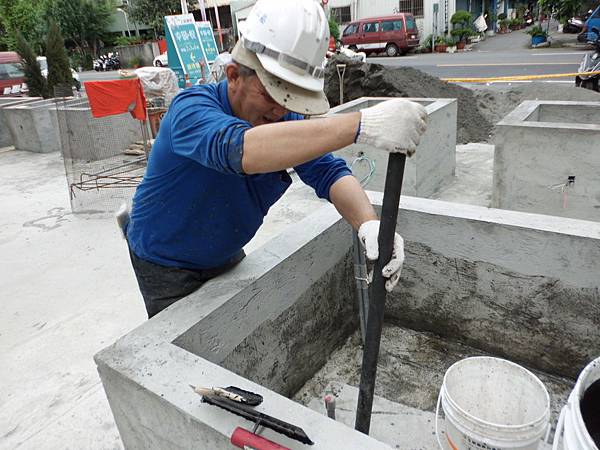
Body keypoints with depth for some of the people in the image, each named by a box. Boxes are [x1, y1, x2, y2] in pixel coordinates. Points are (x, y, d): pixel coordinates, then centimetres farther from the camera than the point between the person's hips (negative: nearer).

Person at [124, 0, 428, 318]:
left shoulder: (285, 118, -11)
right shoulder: (191, 110, -31)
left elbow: (328, 171, -21)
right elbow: (240, 149, -52)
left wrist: (368, 224, -42)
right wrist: (361, 125, -58)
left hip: (226, 256, 6)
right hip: (167, 266, -5)